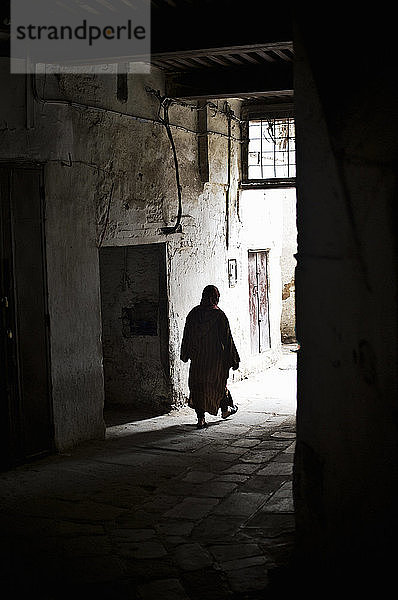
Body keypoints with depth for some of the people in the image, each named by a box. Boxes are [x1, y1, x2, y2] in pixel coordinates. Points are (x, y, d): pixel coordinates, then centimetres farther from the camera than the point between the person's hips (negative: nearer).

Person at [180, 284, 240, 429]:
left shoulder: (193, 314, -2)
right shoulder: (219, 315, -12)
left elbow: (186, 336, 6)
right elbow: (227, 338, -9)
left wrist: (185, 355, 18)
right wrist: (233, 360, -2)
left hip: (197, 357, 2)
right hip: (216, 357, -2)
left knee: (197, 386, 6)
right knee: (219, 383, 18)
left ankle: (200, 418, -1)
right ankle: (225, 409, 37)